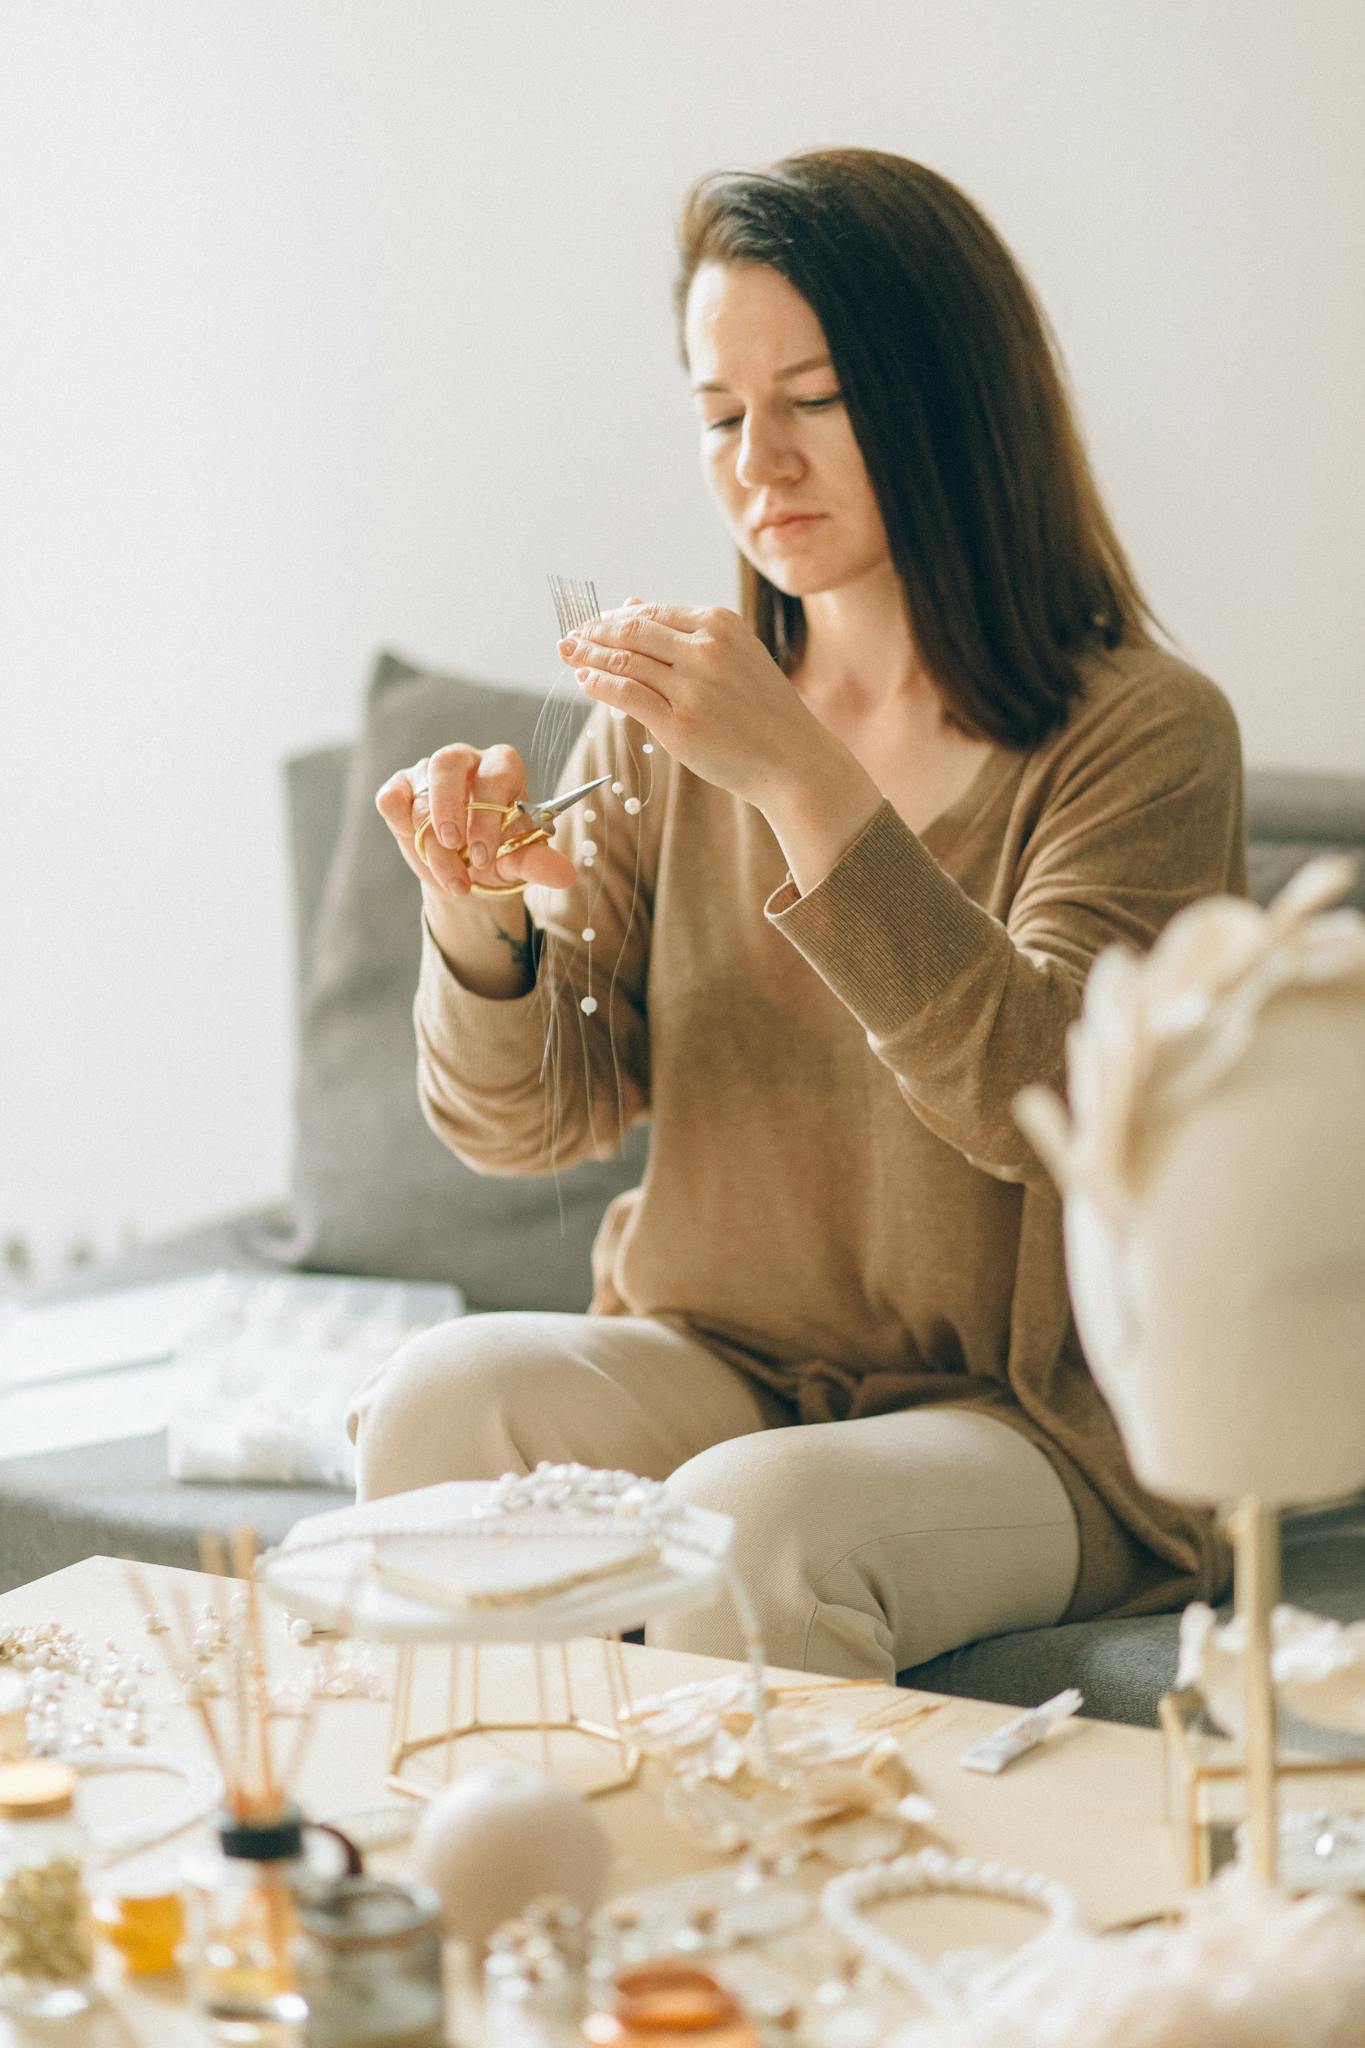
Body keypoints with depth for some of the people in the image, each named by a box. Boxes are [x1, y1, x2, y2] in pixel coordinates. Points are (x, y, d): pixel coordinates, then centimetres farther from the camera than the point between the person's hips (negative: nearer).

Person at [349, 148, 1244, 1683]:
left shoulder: (1144, 731, -9)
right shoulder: (675, 719, 5)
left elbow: (1042, 1103, -23)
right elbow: (526, 1120, 4)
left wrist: (803, 780, -30)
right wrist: (479, 926, -17)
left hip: (1032, 1426, -4)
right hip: (714, 1370, 4)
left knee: (753, 1517, -32)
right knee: (445, 1396, -24)